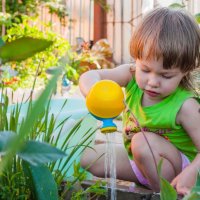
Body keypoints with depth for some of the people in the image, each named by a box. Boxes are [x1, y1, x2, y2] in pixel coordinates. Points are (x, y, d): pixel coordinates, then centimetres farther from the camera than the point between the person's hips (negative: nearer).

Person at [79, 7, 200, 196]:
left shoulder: (185, 106, -29)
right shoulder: (132, 75, -17)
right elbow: (89, 77, -23)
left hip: (176, 166, -5)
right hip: (137, 160, 6)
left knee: (142, 142, -34)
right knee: (88, 158, 0)